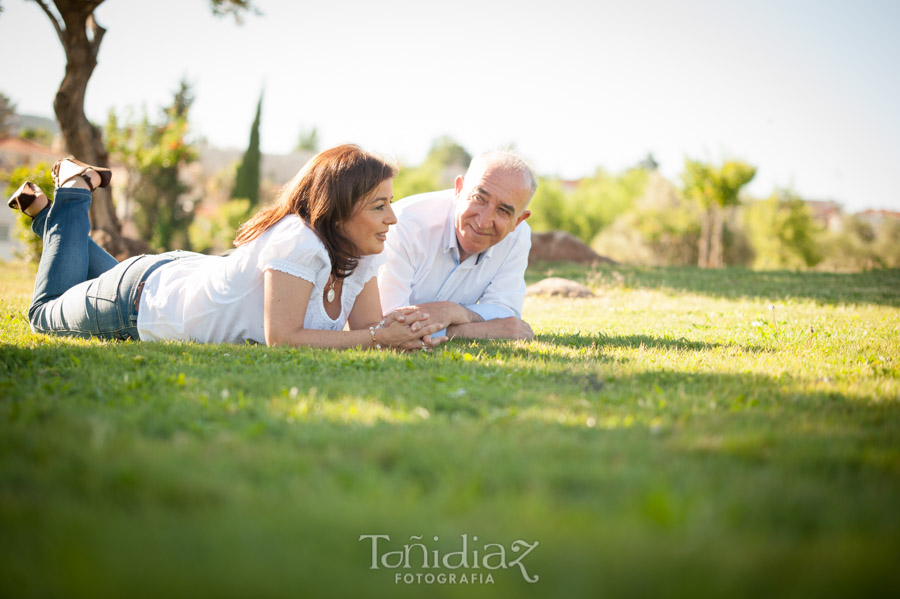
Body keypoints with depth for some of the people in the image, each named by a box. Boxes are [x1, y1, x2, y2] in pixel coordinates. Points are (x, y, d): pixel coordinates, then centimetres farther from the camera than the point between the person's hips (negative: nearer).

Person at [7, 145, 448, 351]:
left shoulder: (360, 253, -15)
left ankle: (46, 211, 48)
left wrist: (403, 328, -36)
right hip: (142, 296, -7)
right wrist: (378, 339, -40)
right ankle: (72, 192, 32)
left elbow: (368, 325, -13)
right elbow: (281, 338, -40)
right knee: (47, 312, 23)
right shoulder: (299, 241, -39)